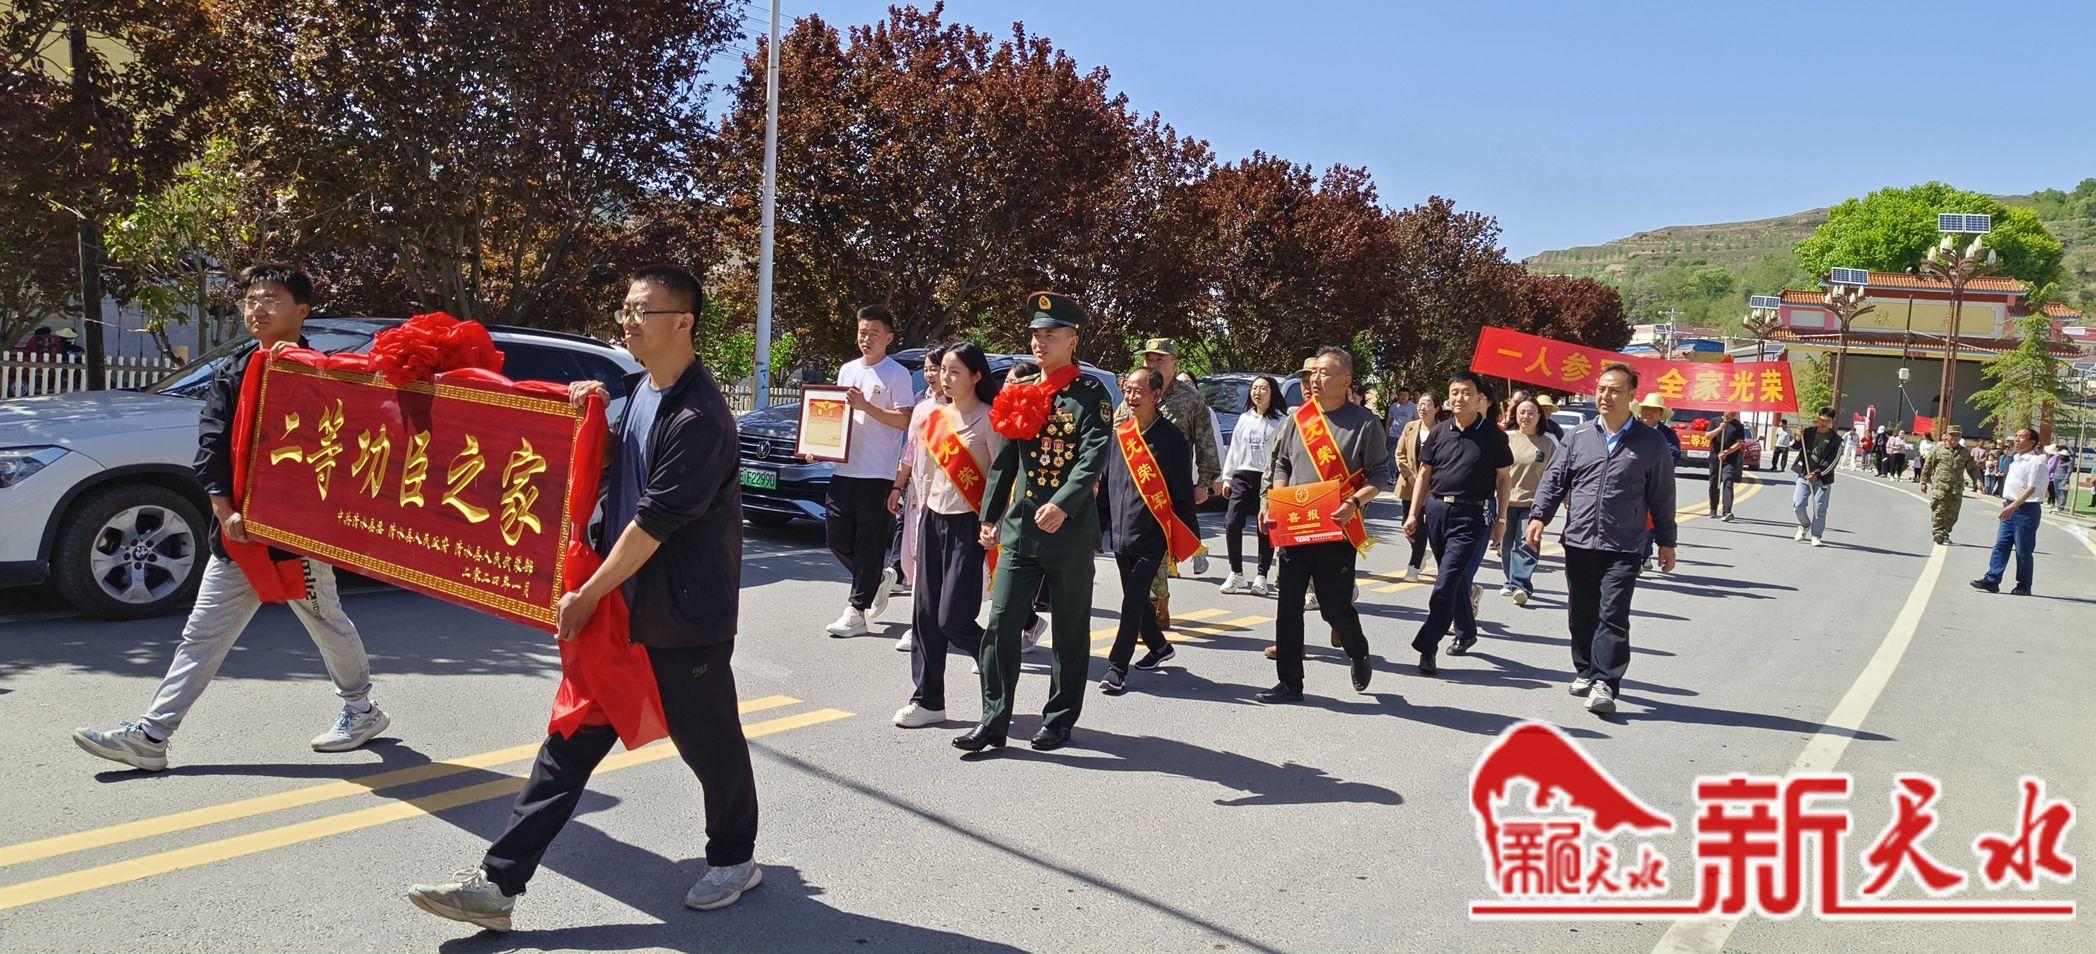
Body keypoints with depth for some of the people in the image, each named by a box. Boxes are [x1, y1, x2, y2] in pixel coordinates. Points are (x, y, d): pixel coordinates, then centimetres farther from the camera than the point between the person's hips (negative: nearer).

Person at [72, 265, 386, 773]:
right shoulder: (232, 371, 10)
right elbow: (211, 445, 2)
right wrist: (225, 510, -8)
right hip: (237, 531, 5)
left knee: (327, 622, 10)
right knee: (203, 635, 6)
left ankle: (362, 710, 28)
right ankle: (150, 735, 8)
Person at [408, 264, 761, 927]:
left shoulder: (699, 416, -19)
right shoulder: (637, 389, 9)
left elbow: (656, 520, -21)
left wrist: (590, 594, -15)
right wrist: (589, 411, 2)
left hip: (684, 620, -8)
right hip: (619, 606, 8)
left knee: (709, 744, 10)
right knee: (570, 744, 7)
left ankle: (735, 860, 32)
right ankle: (497, 883, 10)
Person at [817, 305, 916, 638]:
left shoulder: (897, 374, -4)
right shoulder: (847, 370, 16)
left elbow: (904, 421, -11)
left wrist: (866, 407, -20)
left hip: (878, 473, -6)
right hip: (844, 469, 7)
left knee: (869, 543, -1)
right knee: (837, 538, 6)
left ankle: (857, 610, 6)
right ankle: (879, 578, 29)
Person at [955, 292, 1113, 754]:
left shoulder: (1091, 395, -6)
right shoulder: (1019, 390, 11)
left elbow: (1094, 457, -19)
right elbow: (1004, 458, 15)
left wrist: (1062, 505, -33)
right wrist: (989, 516, 13)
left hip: (1070, 530, -4)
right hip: (1018, 527, 5)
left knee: (1070, 631, 7)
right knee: (1002, 623, 0)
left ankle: (1059, 721, 19)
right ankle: (994, 721, 7)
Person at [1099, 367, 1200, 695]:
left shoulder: (1172, 437, -7)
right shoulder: (1118, 434, 6)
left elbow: (1183, 492, -4)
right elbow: (1106, 481, 14)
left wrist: (1182, 540, -5)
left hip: (1152, 536, -6)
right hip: (1121, 533, 6)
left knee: (1133, 601, -10)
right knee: (1136, 598, 17)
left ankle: (1117, 668, -6)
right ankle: (1158, 647, 38)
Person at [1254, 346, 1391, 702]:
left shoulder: (1365, 422, -3)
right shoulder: (1298, 417, 10)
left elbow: (1380, 474, -3)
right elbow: (1281, 465, 17)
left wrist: (1354, 503, -19)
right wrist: (1274, 503, 2)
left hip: (1337, 530, -4)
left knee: (1335, 607, -1)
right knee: (1288, 606, 3)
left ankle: (1358, 654, 32)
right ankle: (1290, 683, 13)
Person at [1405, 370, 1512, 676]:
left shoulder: (1494, 436, -1)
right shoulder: (1439, 432, 7)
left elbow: (1504, 478, 5)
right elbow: (1424, 474, 13)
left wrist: (1500, 519, 2)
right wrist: (1414, 513, 8)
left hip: (1472, 516, -4)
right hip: (1437, 510, 4)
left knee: (1448, 581, -11)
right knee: (1456, 581, 15)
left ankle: (1427, 645, -9)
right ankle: (1466, 632, 34)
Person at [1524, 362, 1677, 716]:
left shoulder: (1651, 444, 3)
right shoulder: (1577, 437, 9)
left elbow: (1662, 497, 7)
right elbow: (1553, 480, 8)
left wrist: (1666, 543, 8)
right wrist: (1539, 517, -7)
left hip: (1623, 549, -3)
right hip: (1578, 543, 3)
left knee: (1612, 617, -10)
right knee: (1581, 616, 11)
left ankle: (1605, 684, -9)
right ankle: (1585, 672, 26)